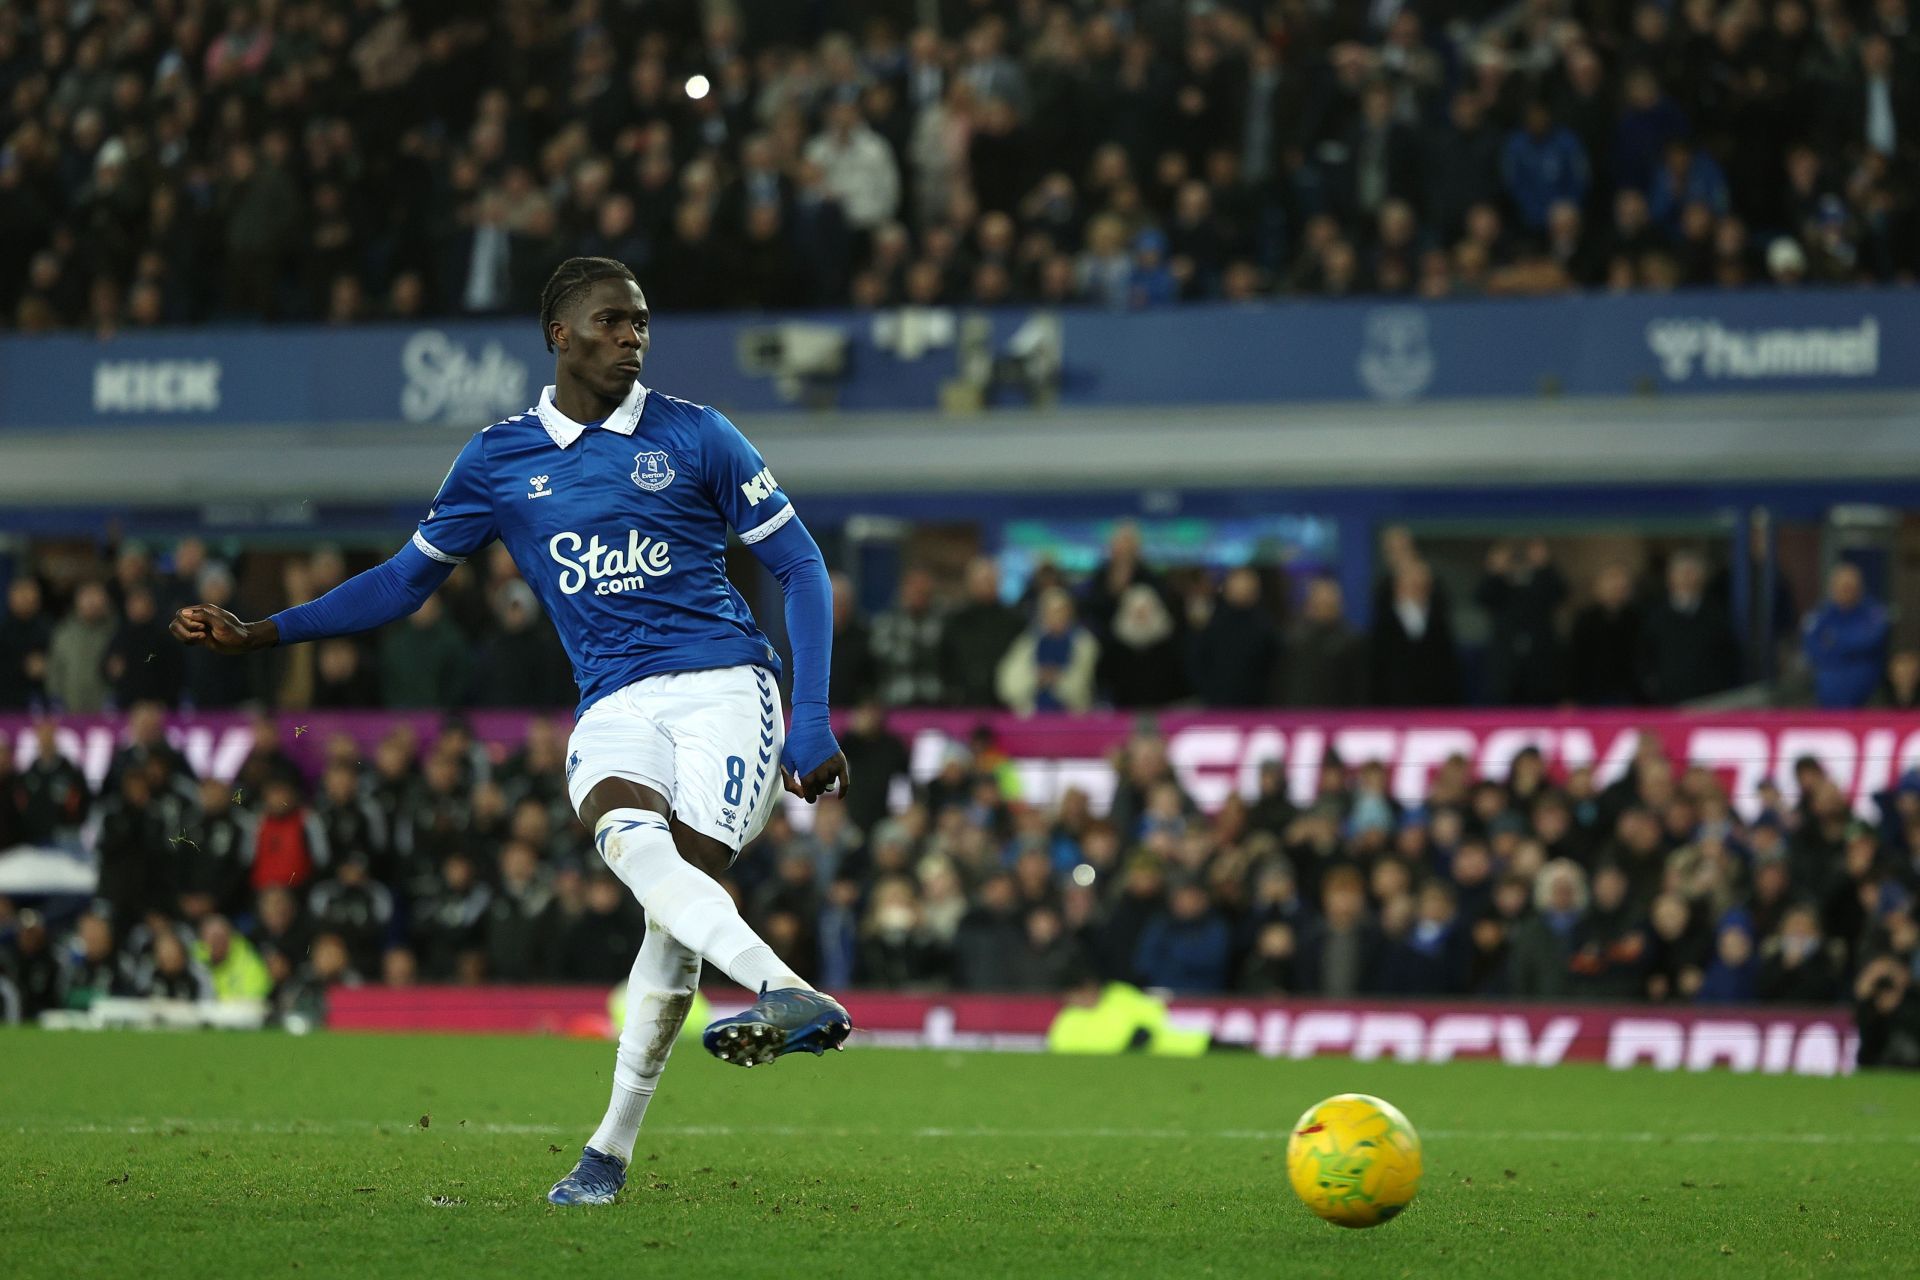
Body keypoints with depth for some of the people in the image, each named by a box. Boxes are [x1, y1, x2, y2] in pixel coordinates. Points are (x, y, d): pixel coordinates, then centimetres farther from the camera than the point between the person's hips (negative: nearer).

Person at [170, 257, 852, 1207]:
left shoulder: (695, 438, 5)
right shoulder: (497, 461, 11)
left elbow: (800, 568, 9)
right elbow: (407, 579, 21)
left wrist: (811, 724, 0)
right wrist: (262, 633, 12)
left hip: (724, 687, -1)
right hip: (614, 709, 1)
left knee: (677, 899, -20)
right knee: (630, 842, -31)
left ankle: (612, 1147, -16)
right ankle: (795, 998, -43)